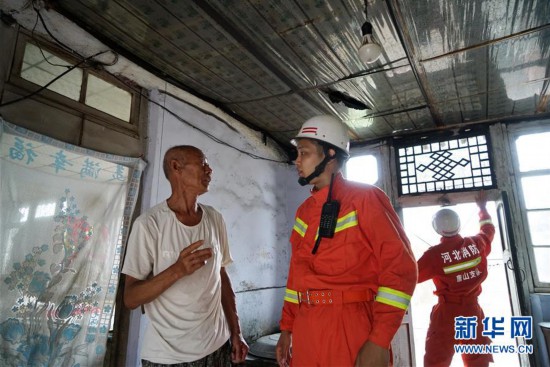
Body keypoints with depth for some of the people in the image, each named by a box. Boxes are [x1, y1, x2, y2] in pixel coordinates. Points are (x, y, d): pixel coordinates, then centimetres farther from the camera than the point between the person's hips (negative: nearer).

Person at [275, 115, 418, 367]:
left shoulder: (365, 198, -8)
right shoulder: (304, 210, 10)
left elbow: (400, 267, -13)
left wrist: (379, 341, -17)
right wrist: (287, 328, 12)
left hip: (352, 328, -6)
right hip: (305, 330, 6)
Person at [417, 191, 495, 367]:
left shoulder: (435, 254, -17)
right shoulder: (477, 243, -5)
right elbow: (488, 230, 19)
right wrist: (482, 207, 33)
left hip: (447, 311, -4)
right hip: (472, 308, 4)